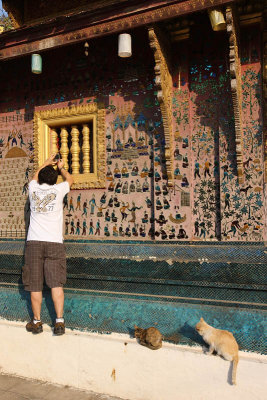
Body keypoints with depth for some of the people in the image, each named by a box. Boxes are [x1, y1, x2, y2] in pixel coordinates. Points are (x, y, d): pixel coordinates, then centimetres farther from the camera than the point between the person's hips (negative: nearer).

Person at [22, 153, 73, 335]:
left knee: (35, 284, 5)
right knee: (56, 283, -1)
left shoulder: (33, 189, 9)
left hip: (34, 242, 1)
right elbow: (70, 179, 26)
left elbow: (35, 176, 34)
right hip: (54, 242, -1)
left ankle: (37, 321, 14)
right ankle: (59, 321, -4)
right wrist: (61, 168, 43)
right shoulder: (58, 190, 4)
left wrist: (47, 163, 47)